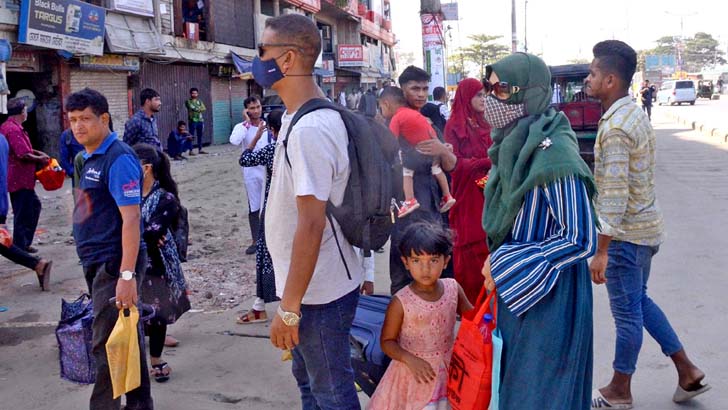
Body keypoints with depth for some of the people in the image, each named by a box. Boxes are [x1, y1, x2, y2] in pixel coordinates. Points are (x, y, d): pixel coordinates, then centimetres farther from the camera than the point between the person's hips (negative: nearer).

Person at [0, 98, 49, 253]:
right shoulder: (14, 129, -20)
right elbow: (24, 155, -25)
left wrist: (37, 152, 11)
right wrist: (40, 159, -9)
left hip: (20, 179, 10)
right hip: (20, 180, -10)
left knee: (34, 205, 18)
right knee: (22, 213, -1)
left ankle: (24, 242, 24)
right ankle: (21, 246, 8)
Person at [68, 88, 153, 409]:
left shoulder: (118, 159, -15)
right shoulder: (90, 158, 13)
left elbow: (131, 218, -21)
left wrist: (127, 274, -26)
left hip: (113, 265, -9)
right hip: (98, 264, 9)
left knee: (107, 345, -4)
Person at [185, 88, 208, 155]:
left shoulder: (199, 101, 15)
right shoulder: (188, 101, 1)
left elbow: (204, 108, 1)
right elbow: (191, 108, -15)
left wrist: (197, 109, -13)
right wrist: (199, 108, -4)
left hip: (200, 120, 5)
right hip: (193, 120, -5)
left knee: (200, 135, 9)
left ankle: (200, 150, 16)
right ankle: (190, 151, -5)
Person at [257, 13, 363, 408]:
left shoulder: (308, 130, -24)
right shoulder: (307, 118, 7)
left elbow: (311, 225, -26)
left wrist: (288, 309, -21)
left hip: (319, 292, -10)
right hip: (312, 286, 10)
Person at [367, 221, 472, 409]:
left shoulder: (453, 289, -8)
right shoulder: (400, 302, -18)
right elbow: (387, 341, -10)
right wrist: (411, 360, -23)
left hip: (448, 370, 3)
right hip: (414, 373, -3)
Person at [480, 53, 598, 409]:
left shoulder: (552, 153, -24)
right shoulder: (514, 143, 2)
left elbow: (581, 240, -22)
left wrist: (504, 266, -18)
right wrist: (499, 266, 10)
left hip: (548, 295, -8)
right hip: (513, 289, 8)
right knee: (511, 381, 21)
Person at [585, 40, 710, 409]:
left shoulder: (615, 128, -22)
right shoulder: (635, 113, 8)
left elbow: (615, 195, -25)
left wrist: (601, 251, -22)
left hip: (628, 233, -9)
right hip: (646, 225, 9)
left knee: (627, 312, 4)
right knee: (640, 301, 22)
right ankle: (687, 372, 28)